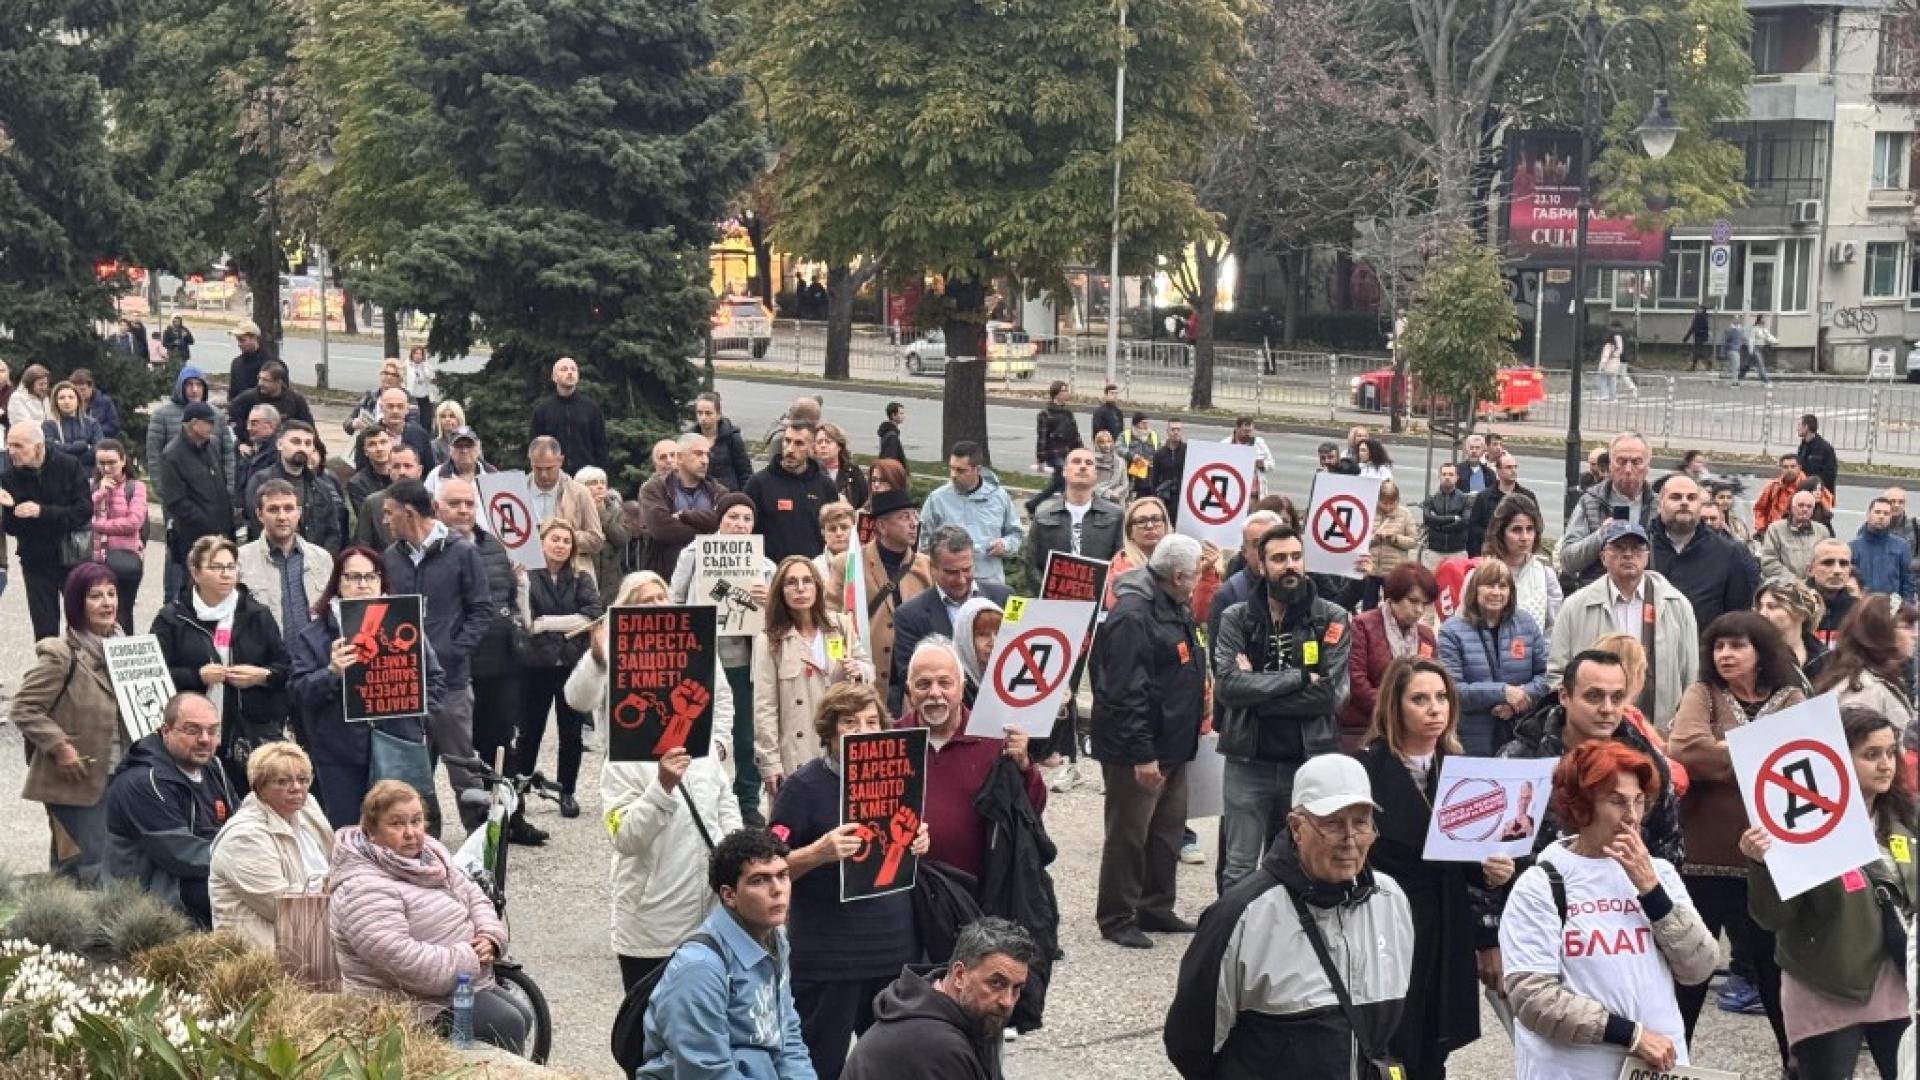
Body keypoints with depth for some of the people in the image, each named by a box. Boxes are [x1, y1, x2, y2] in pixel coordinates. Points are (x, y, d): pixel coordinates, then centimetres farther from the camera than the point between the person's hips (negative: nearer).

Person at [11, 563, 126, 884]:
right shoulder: (60, 655, -17)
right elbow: (23, 708, -16)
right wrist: (59, 746, -20)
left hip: (117, 777, 7)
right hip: (77, 780, -7)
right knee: (90, 873, -8)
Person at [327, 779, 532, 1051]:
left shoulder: (430, 853, 7)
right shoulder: (365, 889, -23)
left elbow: (473, 896, 15)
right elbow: (401, 960, -31)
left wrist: (490, 937, -7)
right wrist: (471, 960, -22)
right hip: (420, 1005, -10)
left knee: (522, 1017, 10)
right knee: (506, 1025, -19)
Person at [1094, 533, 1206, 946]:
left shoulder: (1175, 609, 12)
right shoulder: (1133, 614, -22)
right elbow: (1125, 691, -25)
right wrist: (1141, 754, -25)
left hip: (1171, 745, 10)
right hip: (1138, 751, -10)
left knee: (1168, 829, 16)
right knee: (1128, 834, 0)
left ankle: (1156, 908, 28)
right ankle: (1116, 918, 10)